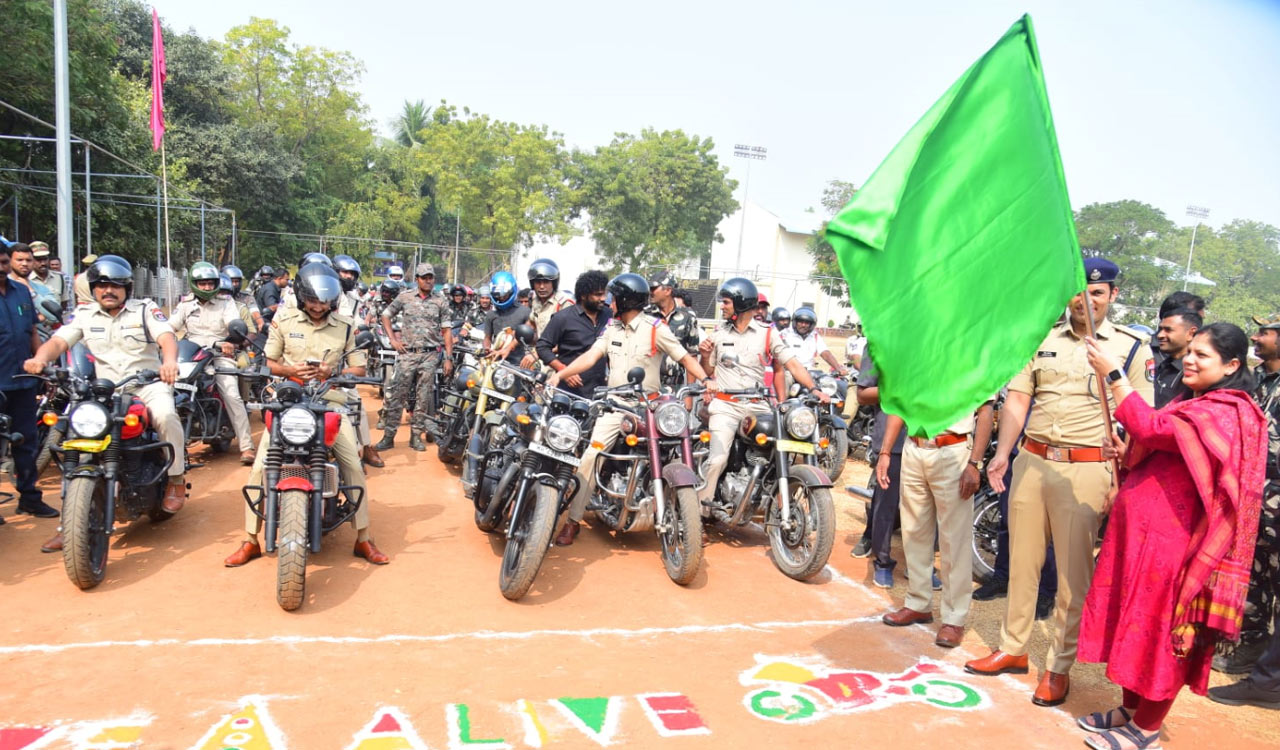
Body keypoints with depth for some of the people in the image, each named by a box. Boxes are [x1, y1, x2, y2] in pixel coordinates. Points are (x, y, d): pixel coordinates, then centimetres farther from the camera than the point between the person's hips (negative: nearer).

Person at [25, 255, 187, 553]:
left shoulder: (145, 309, -1)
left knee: (165, 414, -35)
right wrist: (40, 358, -29)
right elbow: (58, 341, -4)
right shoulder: (85, 315, 8)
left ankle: (176, 479, -12)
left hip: (148, 384, -4)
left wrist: (169, 361, -41)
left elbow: (167, 337, -17)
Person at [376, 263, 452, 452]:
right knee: (396, 394, -3)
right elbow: (386, 315, 15)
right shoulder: (405, 297, 5)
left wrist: (449, 358, -2)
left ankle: (416, 435, 14)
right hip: (407, 353, 0)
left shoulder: (440, 301, 4)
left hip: (430, 354, 0)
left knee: (424, 397, 4)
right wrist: (393, 339, 4)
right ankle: (388, 436, 2)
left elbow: (446, 330, 3)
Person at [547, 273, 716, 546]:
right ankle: (573, 520, -6)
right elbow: (590, 356, 2)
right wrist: (559, 375, -11)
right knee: (591, 455, -10)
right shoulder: (612, 327, 10)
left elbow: (684, 357, -5)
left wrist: (706, 379, -22)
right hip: (615, 404, 3)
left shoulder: (656, 328, -6)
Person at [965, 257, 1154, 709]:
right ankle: (1012, 649, 27)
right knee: (1022, 561, 13)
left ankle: (1059, 666, 18)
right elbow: (1017, 399, 8)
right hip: (1031, 460, 4)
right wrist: (1002, 452, -4)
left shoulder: (1129, 346, 1)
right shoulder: (1042, 339, 10)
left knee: (1074, 572, 3)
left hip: (1086, 469, -3)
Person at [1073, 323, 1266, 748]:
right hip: (1142, 531, 10)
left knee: (1159, 630, 2)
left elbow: (1150, 428, -28)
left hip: (1168, 539, -10)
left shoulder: (1226, 413, -16)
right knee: (1136, 623, 16)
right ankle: (1130, 710, 29)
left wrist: (1114, 374, -23)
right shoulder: (1193, 405, 18)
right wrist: (1128, 455, 6)